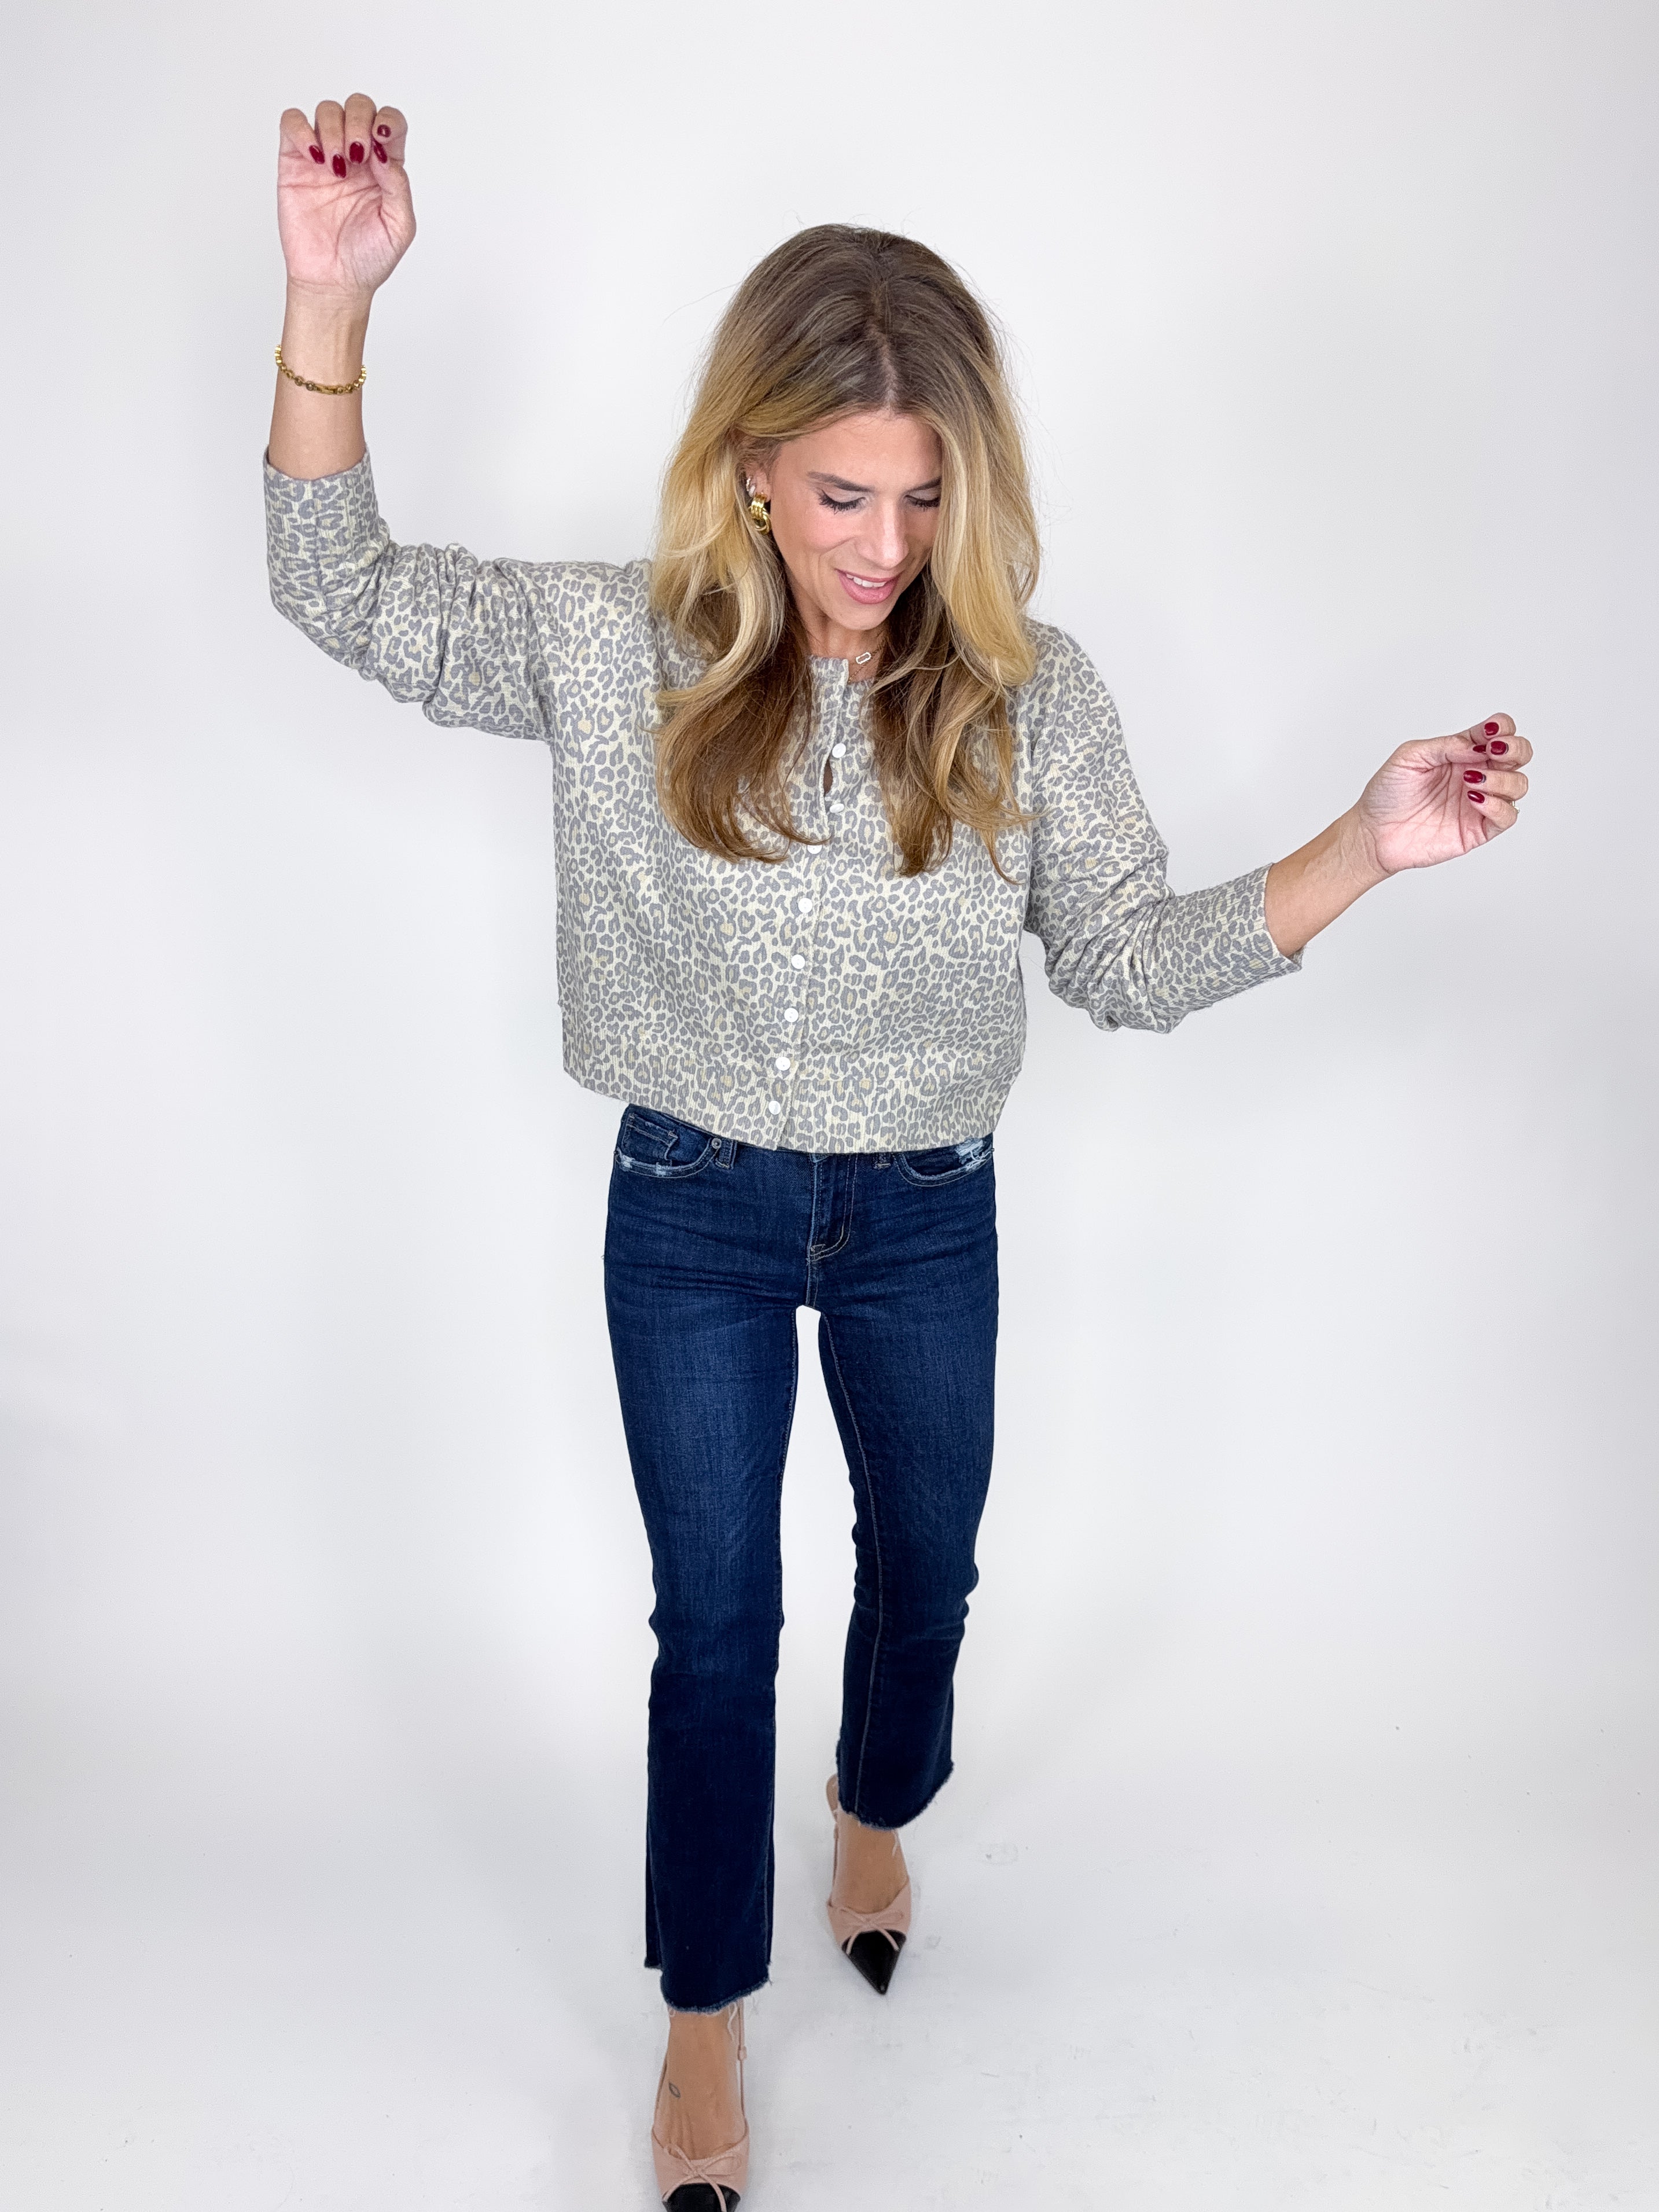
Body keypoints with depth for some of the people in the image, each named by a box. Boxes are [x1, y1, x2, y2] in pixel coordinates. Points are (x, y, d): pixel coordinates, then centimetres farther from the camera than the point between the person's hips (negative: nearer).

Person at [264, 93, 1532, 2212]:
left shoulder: (1026, 693, -11)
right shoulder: (621, 650, -13)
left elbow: (1130, 960, -8)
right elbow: (347, 595, -9)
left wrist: (1367, 847, -20)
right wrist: (329, 306, -23)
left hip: (925, 1214, 2)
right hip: (691, 1211, -1)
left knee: (924, 1560, 22)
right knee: (713, 1621, 11)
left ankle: (878, 1816, 56)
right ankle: (706, 2017, 33)